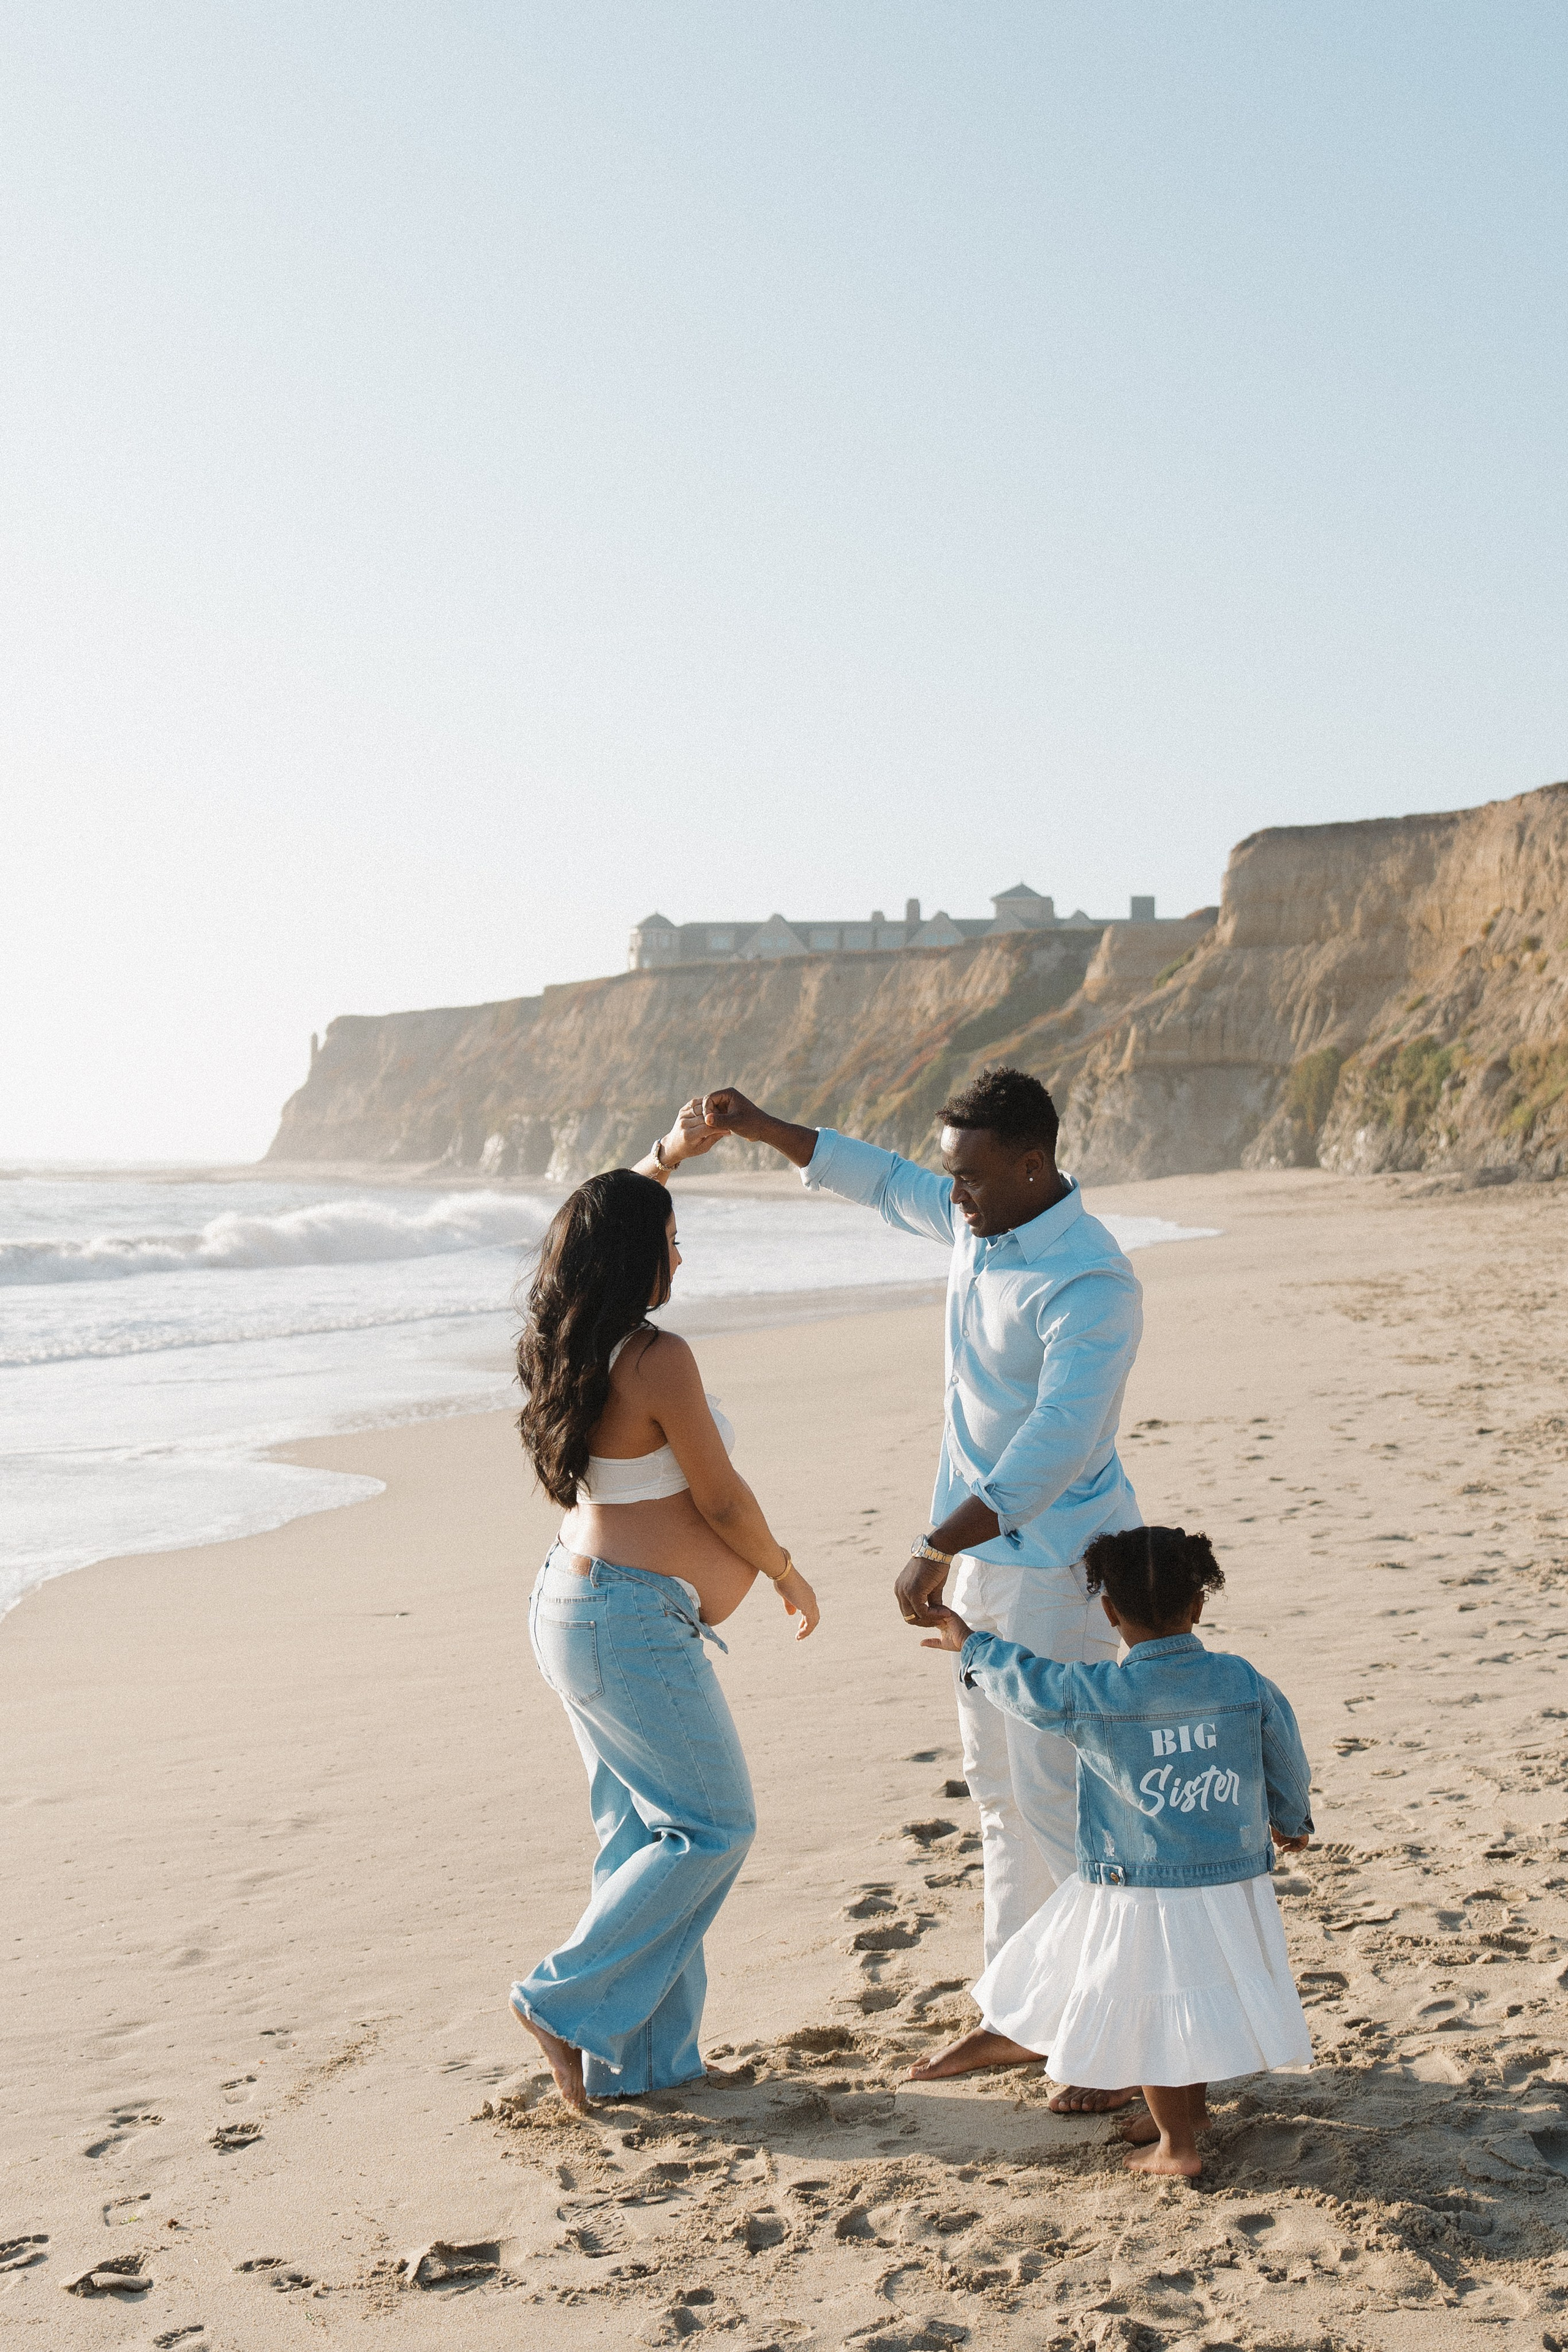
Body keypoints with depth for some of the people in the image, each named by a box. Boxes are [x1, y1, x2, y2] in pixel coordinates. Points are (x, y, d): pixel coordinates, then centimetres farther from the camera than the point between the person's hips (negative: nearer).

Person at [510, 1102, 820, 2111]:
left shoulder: (571, 1346, 6)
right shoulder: (657, 1361, -19)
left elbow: (606, 1228, 27)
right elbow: (722, 1502, -13)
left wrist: (668, 1155, 29)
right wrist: (788, 1575, 2)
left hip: (576, 1608, 10)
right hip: (633, 1621, -10)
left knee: (646, 1831, 14)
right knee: (713, 1826, 1)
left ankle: (643, 2057, 19)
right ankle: (572, 2003, 2)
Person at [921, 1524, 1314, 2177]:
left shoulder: (1093, 1695, -16)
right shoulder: (1246, 1683, -8)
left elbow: (1025, 1682, 3)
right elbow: (1289, 1770, 6)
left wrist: (972, 1645, 24)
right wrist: (1292, 1823, 29)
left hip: (1138, 1895, -4)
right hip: (1235, 1879, 4)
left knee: (1147, 2012, 14)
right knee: (1204, 1996, 23)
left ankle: (1175, 2145, 23)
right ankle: (1190, 2109, 42)